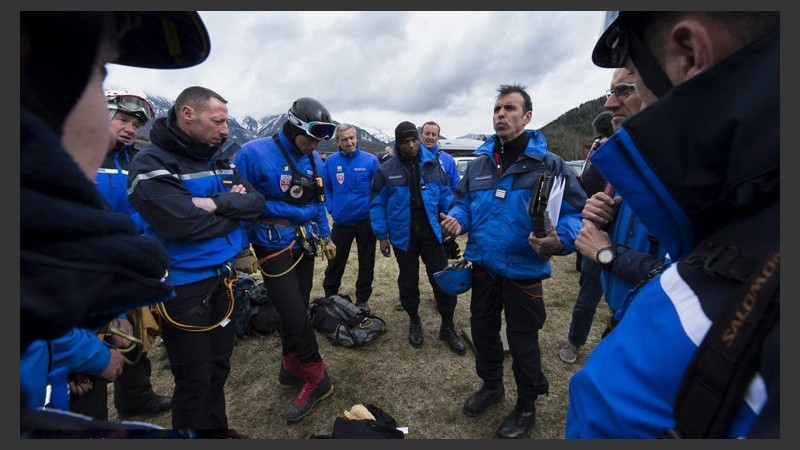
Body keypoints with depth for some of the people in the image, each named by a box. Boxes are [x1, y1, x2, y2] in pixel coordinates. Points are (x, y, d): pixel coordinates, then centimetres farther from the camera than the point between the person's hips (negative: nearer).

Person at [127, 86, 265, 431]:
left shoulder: (220, 161, 6)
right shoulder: (151, 164, -16)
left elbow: (256, 201, -4)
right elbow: (185, 224, -27)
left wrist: (216, 203, -21)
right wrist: (233, 208, -11)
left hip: (221, 280, 7)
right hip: (182, 289, -7)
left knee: (218, 367, 22)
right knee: (195, 381, 7)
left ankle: (218, 427, 43)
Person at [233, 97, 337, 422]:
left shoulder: (313, 159, 5)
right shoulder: (254, 153, -15)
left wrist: (326, 237, 15)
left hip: (305, 244, 6)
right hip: (275, 247, -6)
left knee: (297, 311, 15)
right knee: (295, 316, -3)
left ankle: (291, 369, 35)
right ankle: (317, 380, 15)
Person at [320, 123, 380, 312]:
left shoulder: (370, 160, -7)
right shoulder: (330, 162, -1)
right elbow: (325, 188, 9)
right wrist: (331, 208, 0)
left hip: (366, 221, -1)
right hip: (341, 222, 1)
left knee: (366, 263, 10)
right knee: (335, 263, 12)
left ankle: (362, 300, 28)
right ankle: (329, 298, 31)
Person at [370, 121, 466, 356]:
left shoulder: (433, 164, 2)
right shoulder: (386, 170, -2)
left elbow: (445, 195, 7)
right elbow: (378, 204, 0)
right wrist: (382, 236, -4)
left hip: (431, 231, 1)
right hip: (403, 234, 0)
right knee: (408, 280, 13)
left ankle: (447, 327, 22)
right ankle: (414, 322, 35)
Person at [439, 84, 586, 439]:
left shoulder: (549, 164, -9)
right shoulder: (478, 164, 6)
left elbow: (575, 212, -11)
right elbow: (464, 203, 13)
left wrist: (560, 240, -31)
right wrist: (457, 220, -9)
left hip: (524, 272, -4)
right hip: (483, 268, 5)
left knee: (522, 341, 12)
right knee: (482, 330, 20)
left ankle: (526, 407, 39)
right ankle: (491, 385, 48)